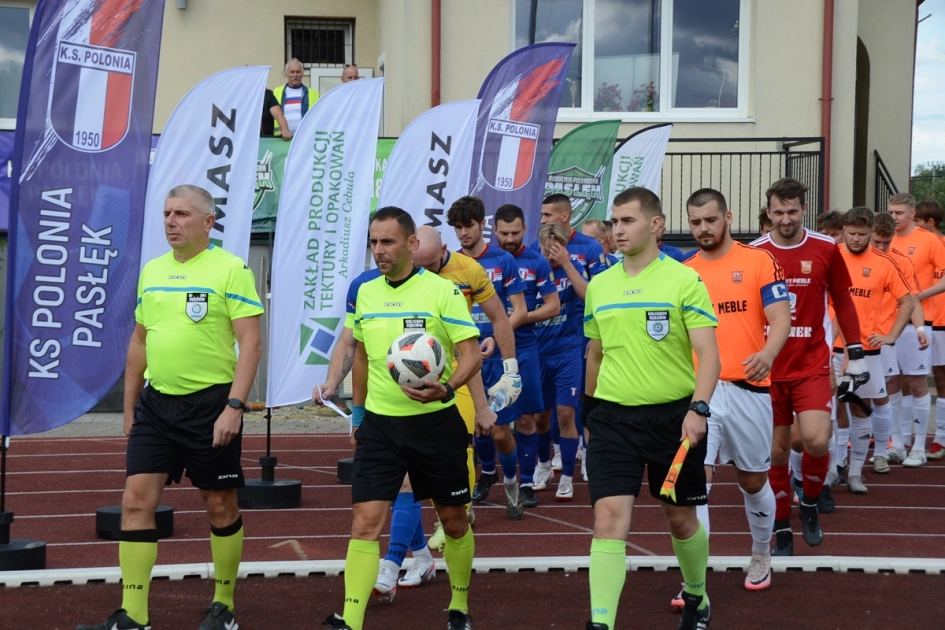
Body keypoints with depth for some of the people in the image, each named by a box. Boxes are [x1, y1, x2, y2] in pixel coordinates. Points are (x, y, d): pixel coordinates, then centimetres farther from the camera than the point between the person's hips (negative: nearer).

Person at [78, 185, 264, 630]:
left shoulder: (230, 269, -8)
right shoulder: (151, 271, 11)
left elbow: (251, 343, -12)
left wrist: (234, 406, -20)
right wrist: (129, 408, 17)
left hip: (209, 403, -5)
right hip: (155, 402, 6)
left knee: (219, 505, 6)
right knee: (136, 500, -1)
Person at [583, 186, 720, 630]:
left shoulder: (684, 281, -6)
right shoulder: (598, 286, 8)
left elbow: (708, 354, -11)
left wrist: (698, 408, -25)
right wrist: (590, 414, 23)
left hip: (673, 416, -2)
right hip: (612, 418, 3)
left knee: (680, 518, 13)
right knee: (609, 518, -10)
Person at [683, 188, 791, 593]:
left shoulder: (760, 261, -1)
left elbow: (780, 320, -9)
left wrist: (767, 354, -29)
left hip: (747, 388, -2)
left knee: (753, 482, 14)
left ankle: (761, 555, 38)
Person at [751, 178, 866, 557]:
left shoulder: (825, 249, -2)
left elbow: (843, 301, 8)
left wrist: (855, 355, 7)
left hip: (812, 365, -1)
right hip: (768, 368, 1)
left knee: (816, 441, -17)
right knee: (776, 452, 6)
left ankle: (810, 504, 13)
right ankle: (782, 532, 21)